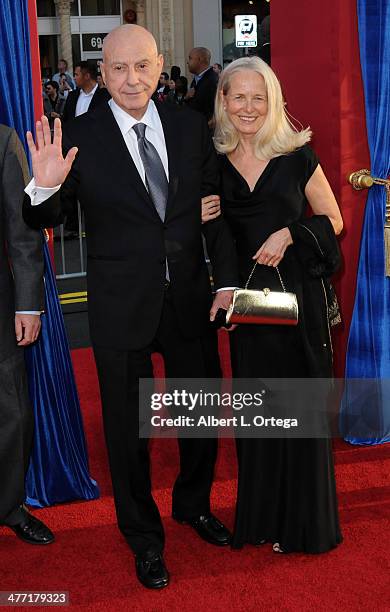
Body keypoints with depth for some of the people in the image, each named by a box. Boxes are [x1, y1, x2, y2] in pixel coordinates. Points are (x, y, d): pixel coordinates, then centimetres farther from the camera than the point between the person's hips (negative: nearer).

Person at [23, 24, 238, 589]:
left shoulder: (191, 127, 0)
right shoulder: (81, 137, -9)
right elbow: (44, 220, -5)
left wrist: (227, 280, -2)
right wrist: (46, 187, -26)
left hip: (191, 299, 3)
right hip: (122, 307, -3)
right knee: (128, 427, 12)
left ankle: (193, 504, 47)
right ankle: (144, 537, 34)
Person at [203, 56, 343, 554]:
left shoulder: (297, 155, -3)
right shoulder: (214, 163, 3)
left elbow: (333, 220, 2)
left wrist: (289, 234, -14)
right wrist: (200, 220, -9)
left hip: (299, 294, -2)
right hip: (248, 297, 2)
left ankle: (302, 521, 21)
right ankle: (261, 515, 27)